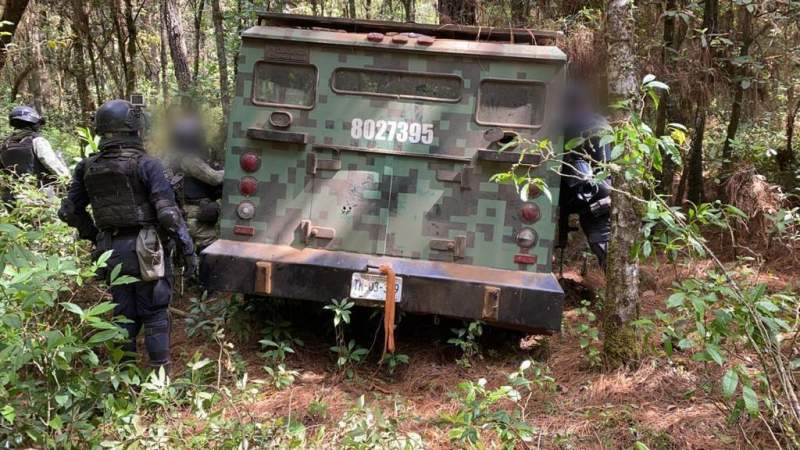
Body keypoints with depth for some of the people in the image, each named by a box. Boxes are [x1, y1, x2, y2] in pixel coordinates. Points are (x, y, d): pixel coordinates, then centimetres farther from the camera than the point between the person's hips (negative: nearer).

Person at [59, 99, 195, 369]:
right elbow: (168, 213, -18)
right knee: (154, 316, 7)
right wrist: (188, 250, -11)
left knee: (124, 315, 17)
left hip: (111, 250, 5)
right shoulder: (146, 165, -14)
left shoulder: (88, 168, 3)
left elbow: (70, 211, 10)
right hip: (146, 250, -5)